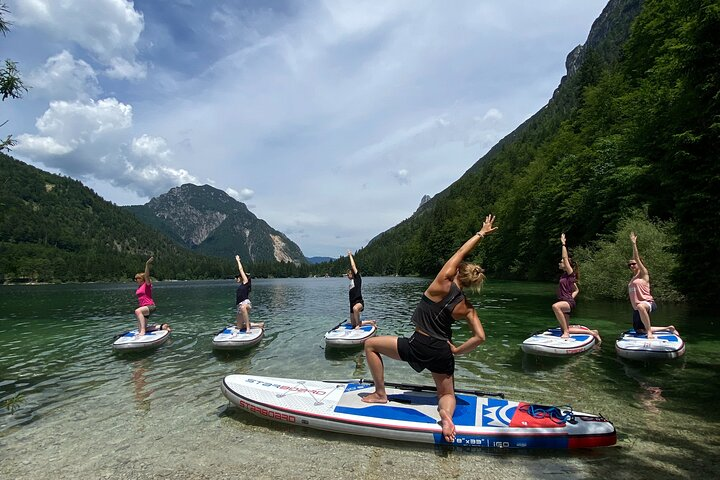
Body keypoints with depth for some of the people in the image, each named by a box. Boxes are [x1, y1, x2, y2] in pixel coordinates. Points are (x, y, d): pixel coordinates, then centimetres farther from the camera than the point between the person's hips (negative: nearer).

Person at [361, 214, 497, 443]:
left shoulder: (443, 284, -11)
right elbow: (480, 337, -3)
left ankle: (380, 394, 15)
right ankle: (446, 414, -10)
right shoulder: (467, 307, 0)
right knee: (447, 394, 26)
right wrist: (457, 350, 9)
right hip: (443, 353, 5)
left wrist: (481, 233, 10)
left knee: (370, 344, 12)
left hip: (418, 347, -4)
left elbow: (460, 252, 0)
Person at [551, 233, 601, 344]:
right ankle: (592, 332, 28)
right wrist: (572, 296, 11)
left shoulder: (570, 273, -7)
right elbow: (577, 290, 27)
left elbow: (565, 257, -16)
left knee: (555, 306, -43)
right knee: (565, 330, 10)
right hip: (564, 303, 10)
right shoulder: (564, 275, 16)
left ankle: (566, 332, -33)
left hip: (568, 302, -9)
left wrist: (563, 244, -10)